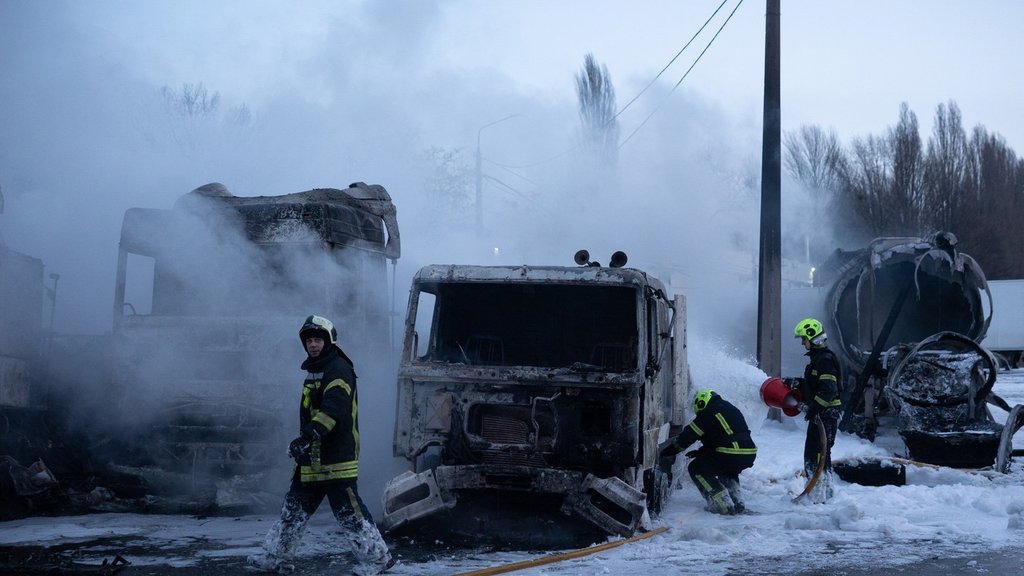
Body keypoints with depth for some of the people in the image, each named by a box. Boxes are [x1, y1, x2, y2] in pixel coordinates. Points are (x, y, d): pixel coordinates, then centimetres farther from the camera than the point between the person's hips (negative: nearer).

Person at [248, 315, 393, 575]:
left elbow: (333, 409, -28)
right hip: (312, 458, 10)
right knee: (294, 507, 16)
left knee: (348, 512, -9)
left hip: (336, 458, -10)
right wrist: (305, 441, 27)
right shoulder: (314, 371, 19)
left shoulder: (338, 369, -13)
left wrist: (309, 435, -36)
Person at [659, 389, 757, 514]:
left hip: (730, 455, -9)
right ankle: (738, 502, 20)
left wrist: (667, 452, 9)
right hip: (749, 456, 9)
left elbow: (688, 436, 0)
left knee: (696, 469, 8)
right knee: (727, 470, 37)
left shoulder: (709, 413, -2)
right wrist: (699, 452, 33)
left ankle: (723, 504, -1)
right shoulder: (731, 409, 25)